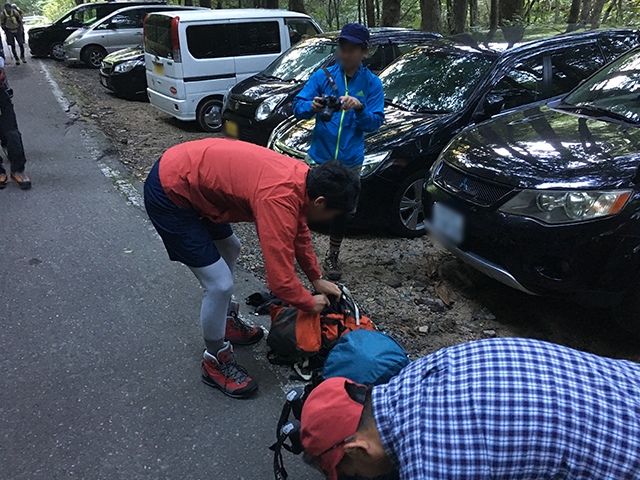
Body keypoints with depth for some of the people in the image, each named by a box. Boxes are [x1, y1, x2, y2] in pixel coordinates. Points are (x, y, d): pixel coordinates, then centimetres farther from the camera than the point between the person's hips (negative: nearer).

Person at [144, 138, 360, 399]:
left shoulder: (302, 176, -2)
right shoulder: (279, 202, -29)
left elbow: (299, 231, 16)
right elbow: (281, 282, -25)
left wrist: (316, 278, 20)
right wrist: (311, 303, -5)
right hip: (168, 195, -10)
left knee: (229, 249, 25)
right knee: (220, 284, -8)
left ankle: (224, 323, 43)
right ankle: (215, 361, 16)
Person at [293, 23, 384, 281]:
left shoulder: (371, 83, 1)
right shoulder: (323, 76, 0)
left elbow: (375, 122, -5)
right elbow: (297, 106, -4)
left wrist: (359, 108, -25)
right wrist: (311, 107, -27)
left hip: (349, 162, 1)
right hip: (318, 157, -1)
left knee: (341, 212, 14)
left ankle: (332, 258, 32)